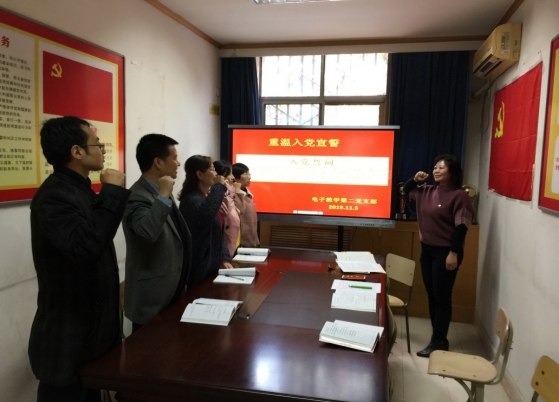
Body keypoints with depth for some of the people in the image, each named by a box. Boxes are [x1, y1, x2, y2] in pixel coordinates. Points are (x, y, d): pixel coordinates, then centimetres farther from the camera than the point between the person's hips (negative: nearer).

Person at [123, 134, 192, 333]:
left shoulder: (162, 193, 9)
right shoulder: (138, 196, -21)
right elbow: (148, 232, -42)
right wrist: (163, 196, -33)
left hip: (172, 292, 9)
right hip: (153, 299, -9)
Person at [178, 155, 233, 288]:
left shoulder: (208, 197, 12)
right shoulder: (192, 200, -18)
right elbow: (204, 218, -42)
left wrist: (225, 258, 3)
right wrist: (219, 187, -28)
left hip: (213, 266, 9)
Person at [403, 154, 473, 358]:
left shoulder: (459, 195, -13)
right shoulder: (428, 191, 7)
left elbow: (461, 227, -17)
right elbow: (406, 190, 23)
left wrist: (454, 253, -20)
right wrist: (415, 179, 3)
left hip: (445, 251, -8)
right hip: (427, 249, 8)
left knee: (442, 297, 1)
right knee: (431, 295, 14)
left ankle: (439, 342, 12)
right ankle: (437, 337, 27)